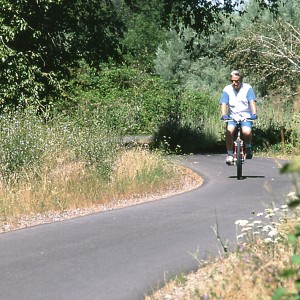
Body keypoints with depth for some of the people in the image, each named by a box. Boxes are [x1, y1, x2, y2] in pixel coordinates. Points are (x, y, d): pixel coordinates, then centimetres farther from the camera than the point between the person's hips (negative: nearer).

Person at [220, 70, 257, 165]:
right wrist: (223, 115, -27)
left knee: (247, 132, -30)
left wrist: (254, 114, -27)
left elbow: (252, 102, -11)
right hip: (232, 117, 1)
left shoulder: (247, 88, -2)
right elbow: (223, 104, -8)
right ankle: (230, 154, -11)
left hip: (246, 116, -1)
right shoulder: (227, 90, 1)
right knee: (229, 131, -28)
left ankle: (248, 146, 4)